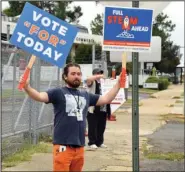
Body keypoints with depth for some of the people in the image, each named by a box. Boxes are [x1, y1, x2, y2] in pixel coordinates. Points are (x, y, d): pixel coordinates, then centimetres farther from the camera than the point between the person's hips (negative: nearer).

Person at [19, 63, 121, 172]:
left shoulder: (86, 95, 16)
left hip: (79, 147, 6)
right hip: (63, 146, -6)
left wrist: (118, 84, 14)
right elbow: (40, 96, -16)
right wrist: (27, 87, -34)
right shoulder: (58, 92, -2)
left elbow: (106, 99, 20)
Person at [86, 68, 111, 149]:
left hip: (102, 108, 7)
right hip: (93, 108, -6)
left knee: (101, 127, 11)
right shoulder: (92, 82, -1)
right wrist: (99, 76, -31)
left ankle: (99, 142, 20)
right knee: (92, 127, -4)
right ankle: (92, 143, 2)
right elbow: (88, 79, -26)